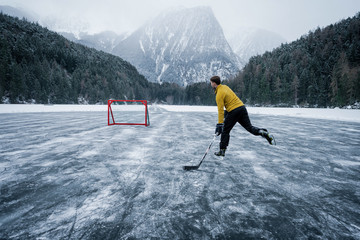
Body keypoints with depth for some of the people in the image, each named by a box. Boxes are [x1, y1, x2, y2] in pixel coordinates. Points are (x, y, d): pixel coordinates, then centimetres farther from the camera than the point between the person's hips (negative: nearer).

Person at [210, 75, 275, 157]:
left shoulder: (219, 94, -11)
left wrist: (219, 124, -15)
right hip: (242, 107, 8)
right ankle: (265, 133, -9)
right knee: (249, 127, 11)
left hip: (234, 111, -8)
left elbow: (220, 110, -16)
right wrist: (227, 111, 31)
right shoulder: (225, 87, 13)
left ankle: (222, 151, 12)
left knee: (225, 131, 5)